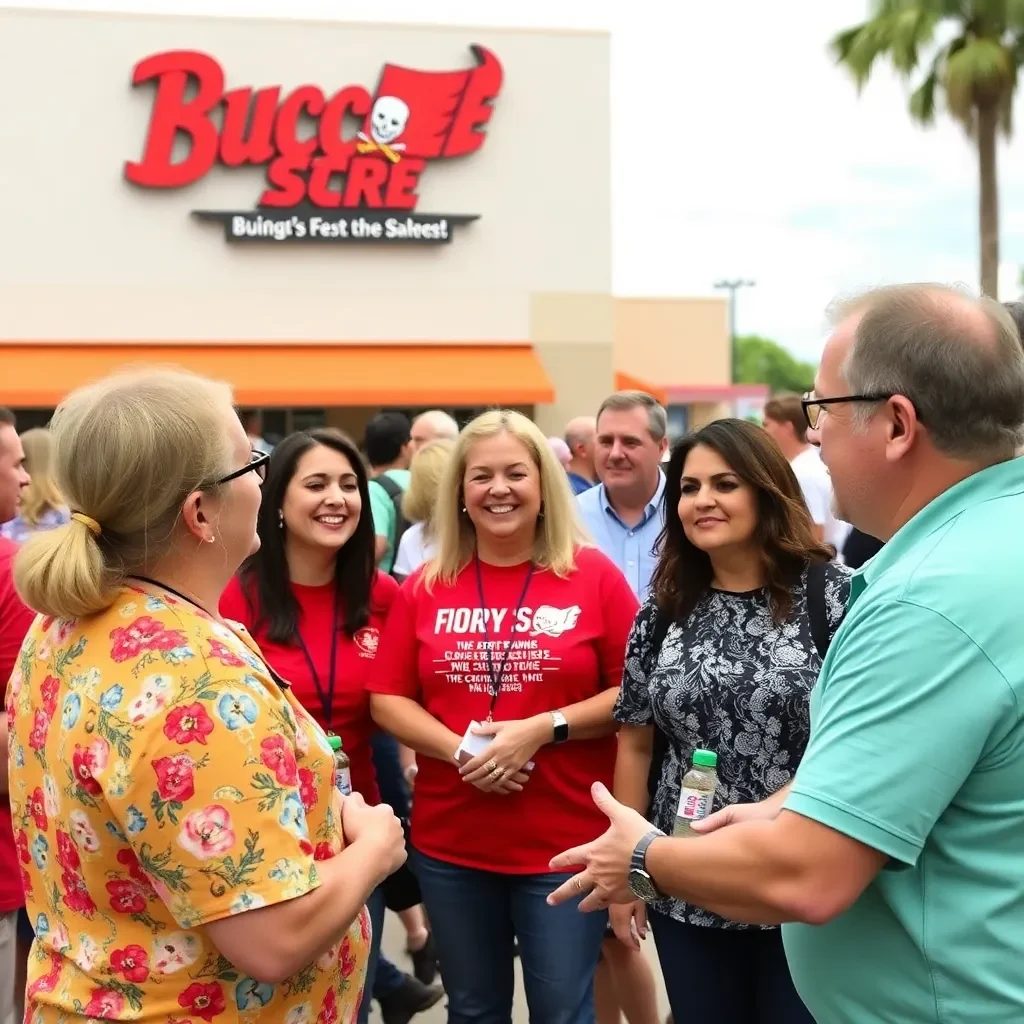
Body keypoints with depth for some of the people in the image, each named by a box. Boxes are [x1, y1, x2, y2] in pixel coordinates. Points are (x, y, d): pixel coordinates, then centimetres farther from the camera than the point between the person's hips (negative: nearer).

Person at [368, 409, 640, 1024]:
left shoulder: (594, 576, -4)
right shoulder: (426, 586, 2)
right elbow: (388, 699, 3)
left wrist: (544, 728, -17)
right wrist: (457, 748, -14)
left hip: (566, 842, -2)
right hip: (449, 842, 3)